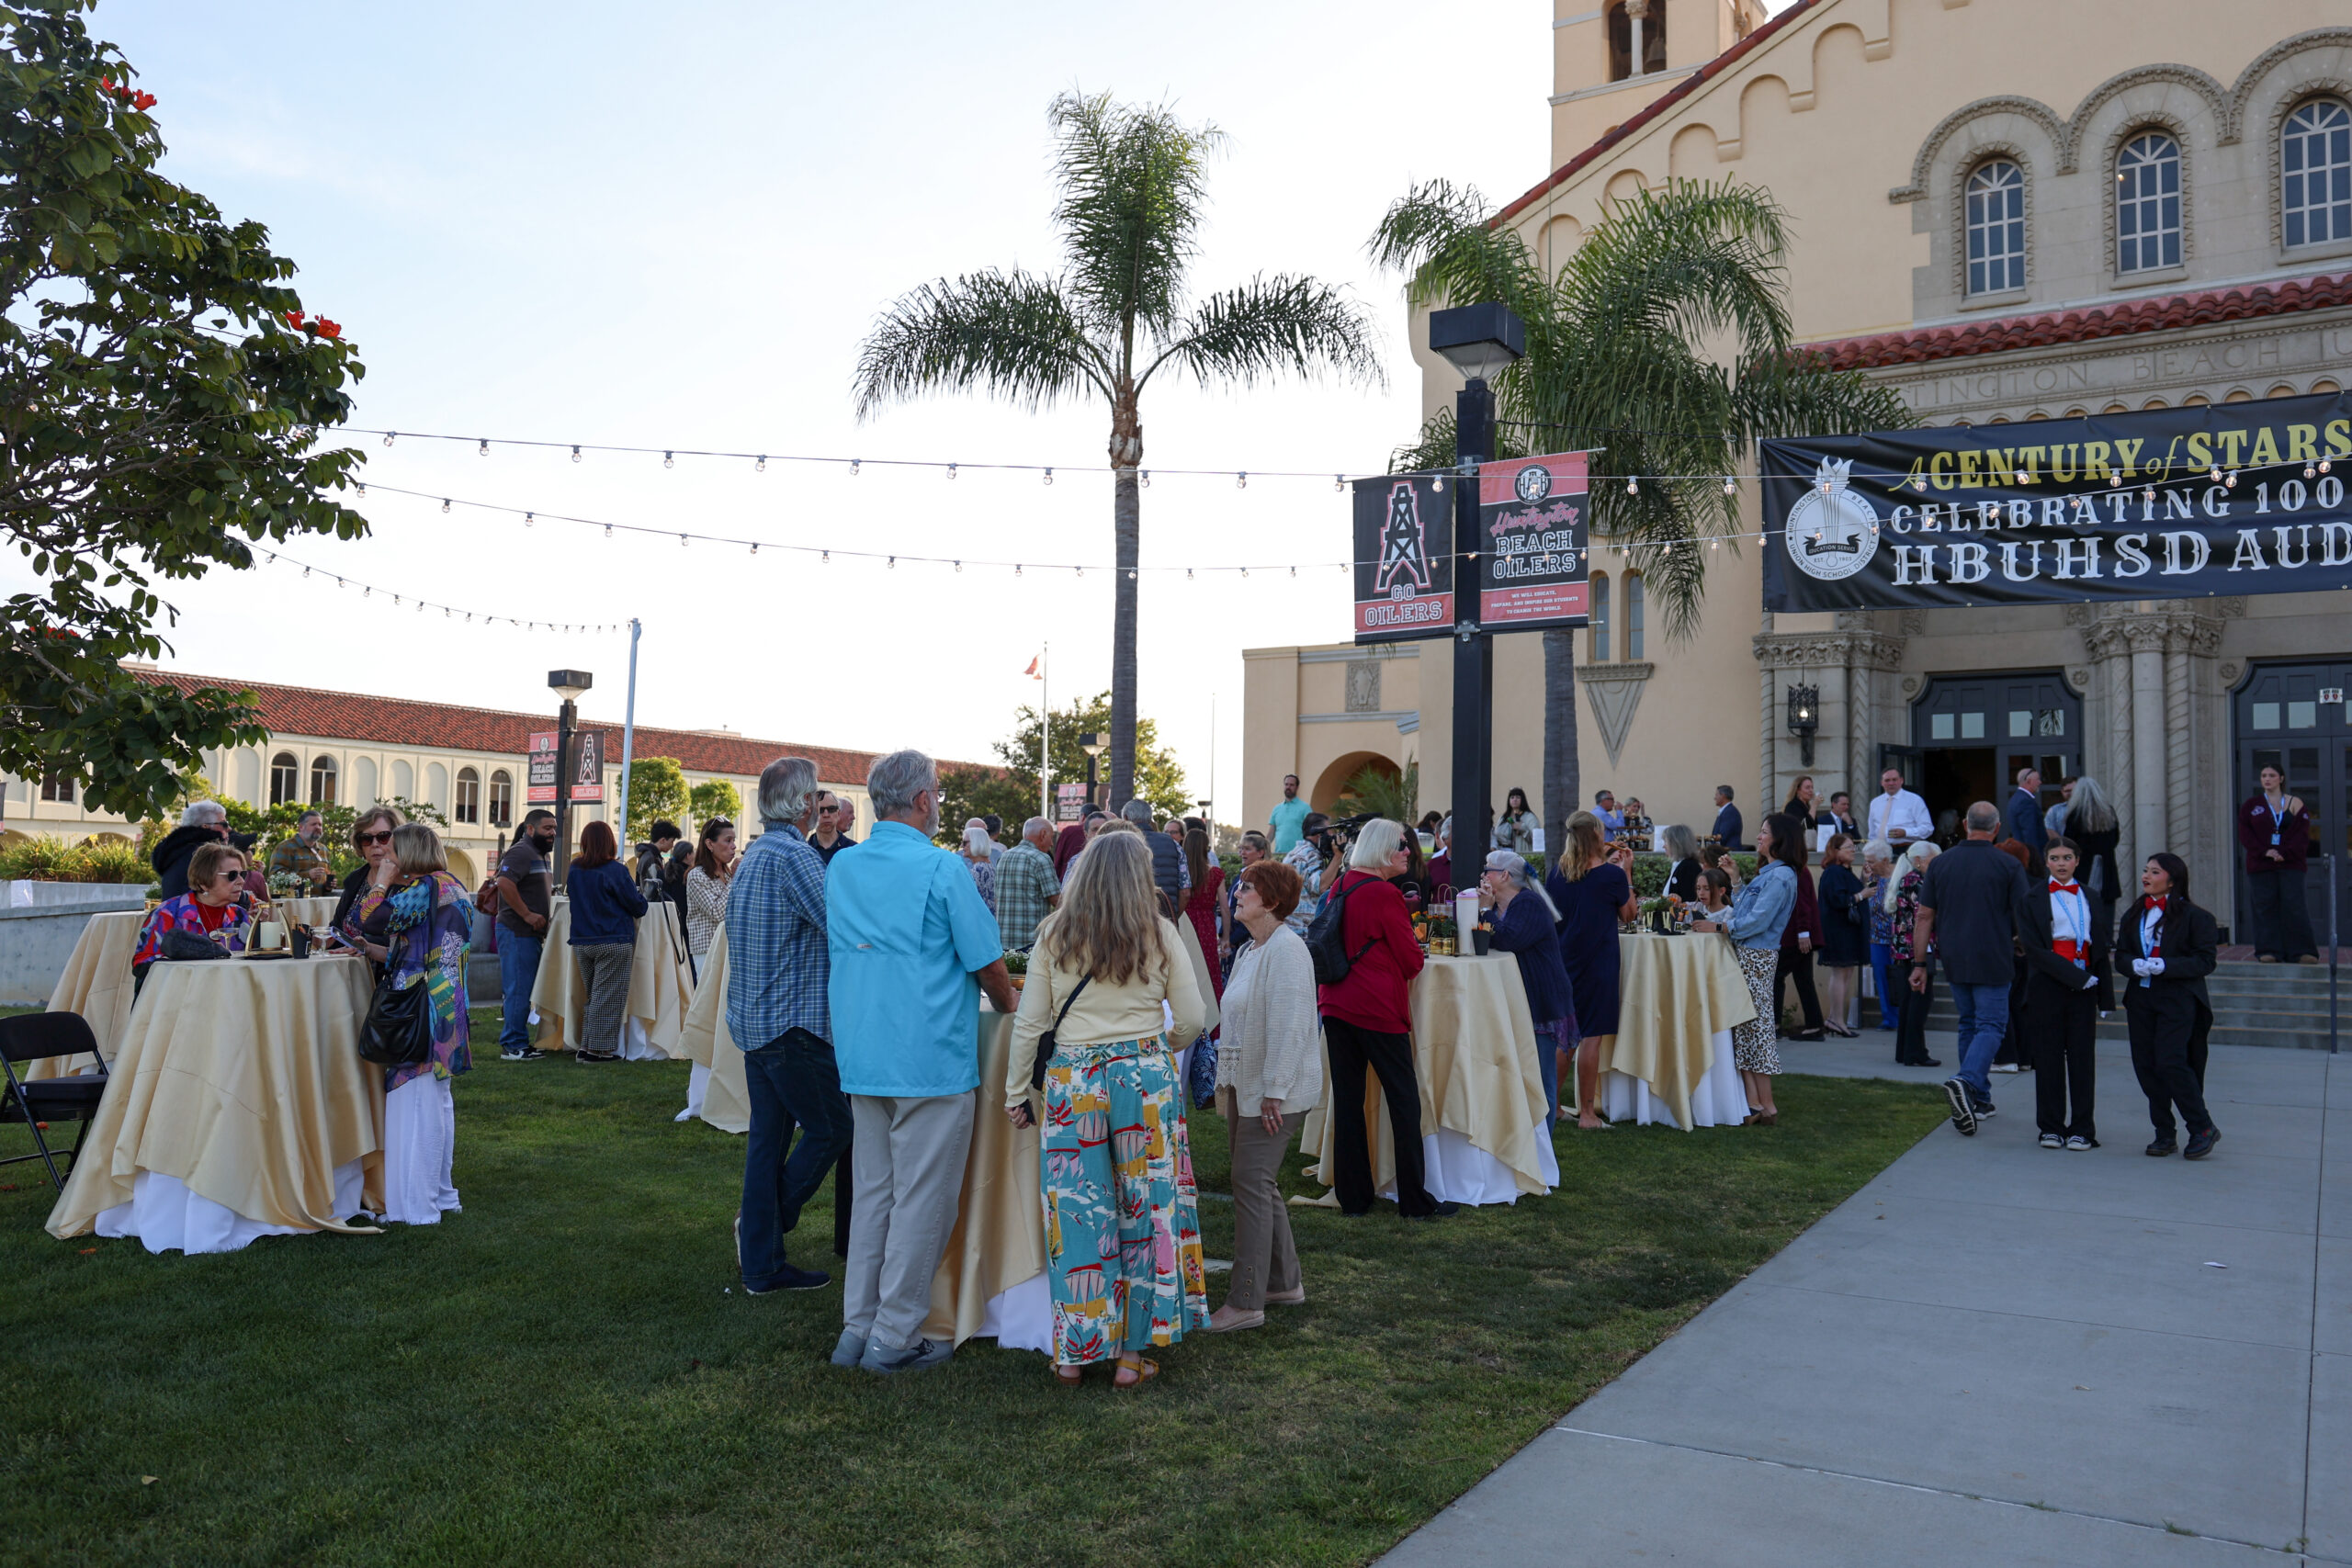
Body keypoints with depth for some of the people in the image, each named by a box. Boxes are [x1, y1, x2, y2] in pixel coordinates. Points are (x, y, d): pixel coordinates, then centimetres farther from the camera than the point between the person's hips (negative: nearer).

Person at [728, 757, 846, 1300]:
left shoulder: (754, 854, 15)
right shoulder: (793, 855, -16)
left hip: (754, 1021, 10)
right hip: (793, 1021, -10)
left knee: (768, 1139, 11)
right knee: (831, 1127, 2)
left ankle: (762, 1264, 16)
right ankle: (766, 1220, 5)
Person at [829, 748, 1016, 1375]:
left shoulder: (841, 868, 8)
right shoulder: (940, 868, -12)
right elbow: (988, 964, -8)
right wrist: (1011, 1008, 14)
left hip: (862, 1058, 7)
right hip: (932, 1058, -7)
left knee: (873, 1192, 15)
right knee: (922, 1199, 3)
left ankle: (857, 1329, 20)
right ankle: (895, 1338, 9)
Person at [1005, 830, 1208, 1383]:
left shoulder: (1053, 935, 1)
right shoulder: (1160, 934, -1)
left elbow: (1028, 1022, 2)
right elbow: (1192, 1018, 2)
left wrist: (1016, 1091, 11)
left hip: (1073, 1078, 1)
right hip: (1146, 1076, -1)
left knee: (1077, 1212, 7)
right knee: (1145, 1209, 8)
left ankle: (1073, 1353, 16)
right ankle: (1132, 1354, 15)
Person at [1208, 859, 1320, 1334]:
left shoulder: (1285, 949, -17)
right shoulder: (1248, 951, 15)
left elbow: (1289, 1027, -22)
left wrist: (1274, 1092, -23)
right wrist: (1227, 1080, 19)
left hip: (1275, 1092, -10)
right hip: (1246, 1086, 10)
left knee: (1252, 1186, -7)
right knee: (1260, 1185, 16)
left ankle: (1245, 1302, 0)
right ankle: (1284, 1281, 28)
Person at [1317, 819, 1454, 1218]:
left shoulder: (1340, 886, 8)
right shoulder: (1384, 894, -15)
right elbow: (1411, 960, -11)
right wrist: (1411, 961, 11)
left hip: (1335, 1003, 8)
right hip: (1377, 1008, -7)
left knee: (1347, 1099, 10)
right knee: (1404, 1099, 2)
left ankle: (1353, 1197, 16)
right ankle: (1415, 1201, 7)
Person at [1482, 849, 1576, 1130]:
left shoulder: (1530, 904, -13)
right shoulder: (1499, 904, 15)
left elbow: (1507, 940, -27)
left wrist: (1487, 911, -18)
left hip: (1540, 1002, -9)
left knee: (1541, 1081, -3)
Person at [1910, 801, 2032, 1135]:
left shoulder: (1941, 863, 2)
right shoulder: (2008, 866, -7)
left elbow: (1925, 915, 2)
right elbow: (2024, 917, -3)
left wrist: (1920, 962, 6)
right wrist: (2020, 943, 19)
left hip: (1954, 959, 4)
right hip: (1992, 961, -4)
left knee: (1969, 1023, 16)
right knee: (1991, 1025, -1)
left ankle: (1978, 1099, 21)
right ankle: (1966, 1081, -25)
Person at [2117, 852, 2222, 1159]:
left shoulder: (2194, 916, -4)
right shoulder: (2134, 915, 14)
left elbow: (2205, 961, -8)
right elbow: (2120, 957, 12)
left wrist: (2165, 966, -20)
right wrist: (2134, 964, -11)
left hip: (2178, 999, -6)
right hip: (2140, 998, 6)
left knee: (2170, 1062, -15)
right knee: (2146, 1066, 4)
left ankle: (2203, 1128, 1)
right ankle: (2164, 1134, 14)